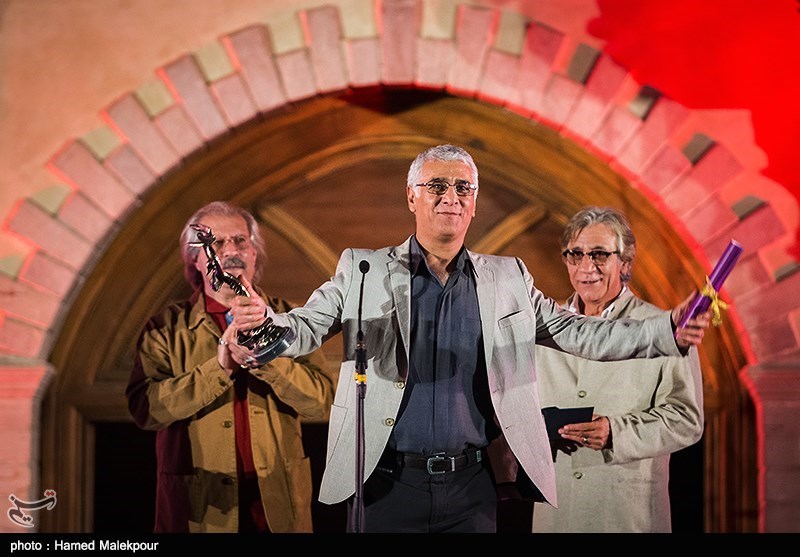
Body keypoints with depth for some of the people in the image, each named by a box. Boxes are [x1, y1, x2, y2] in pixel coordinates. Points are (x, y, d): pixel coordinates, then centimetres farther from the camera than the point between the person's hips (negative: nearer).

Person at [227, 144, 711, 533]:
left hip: (472, 486, 2)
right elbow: (306, 327, -4)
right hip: (388, 482, -2)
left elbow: (575, 332, 6)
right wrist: (263, 322, -28)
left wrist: (669, 330, -6)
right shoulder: (364, 270, 4)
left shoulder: (507, 277, 10)